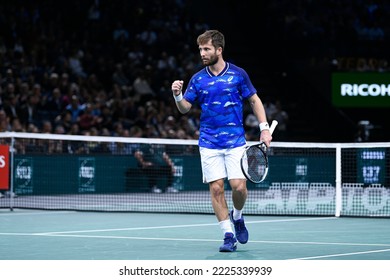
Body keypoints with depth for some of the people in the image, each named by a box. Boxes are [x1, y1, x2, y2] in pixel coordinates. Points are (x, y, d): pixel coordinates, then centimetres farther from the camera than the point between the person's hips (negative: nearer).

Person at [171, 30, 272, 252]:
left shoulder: (238, 74, -1)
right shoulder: (198, 79, 4)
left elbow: (254, 100, 7)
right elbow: (185, 108, 4)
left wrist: (264, 128, -1)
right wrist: (178, 95, -18)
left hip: (235, 141, -2)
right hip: (209, 143, 2)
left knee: (239, 186, -11)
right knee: (216, 188, -4)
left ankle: (237, 217, 20)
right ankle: (228, 235, 4)